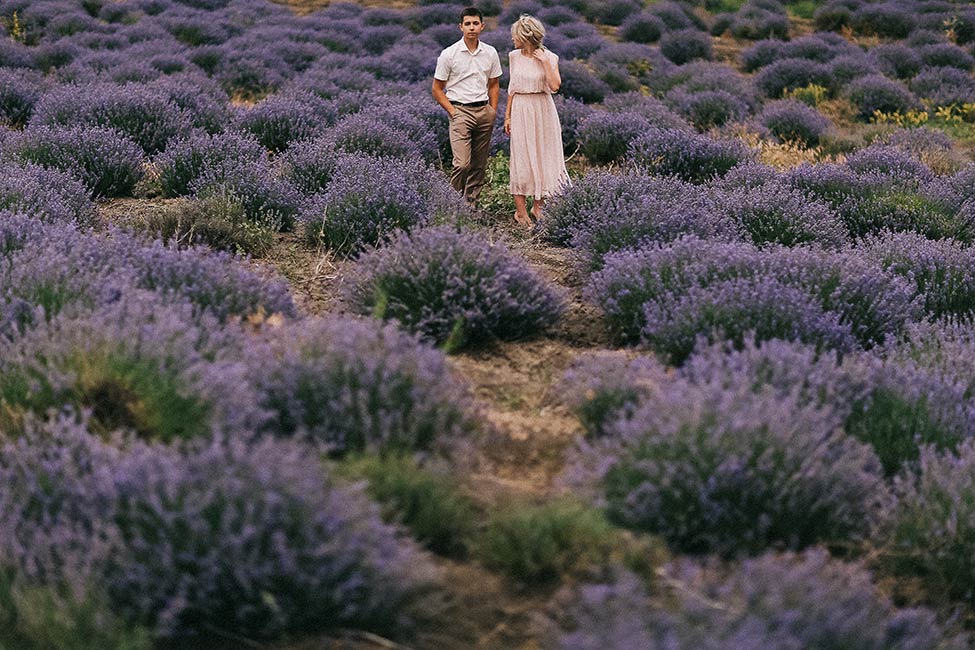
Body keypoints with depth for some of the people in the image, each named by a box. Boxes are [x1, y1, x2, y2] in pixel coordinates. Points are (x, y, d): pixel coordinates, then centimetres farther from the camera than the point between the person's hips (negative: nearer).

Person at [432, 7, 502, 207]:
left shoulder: (490, 53, 7)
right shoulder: (449, 55, -4)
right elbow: (437, 89, 1)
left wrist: (493, 111, 8)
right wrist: (452, 112, -7)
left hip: (484, 111, 4)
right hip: (460, 111, -4)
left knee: (479, 166, 6)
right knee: (462, 163, -17)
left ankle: (471, 206, 14)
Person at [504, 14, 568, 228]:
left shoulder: (549, 57, -5)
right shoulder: (514, 56, 4)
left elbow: (554, 86, -16)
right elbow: (512, 88, 10)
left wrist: (545, 62, -17)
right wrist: (507, 116, 7)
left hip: (543, 111, -1)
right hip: (521, 111, 1)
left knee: (542, 156, 3)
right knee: (521, 158, -1)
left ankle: (537, 207, 14)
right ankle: (521, 211, 2)